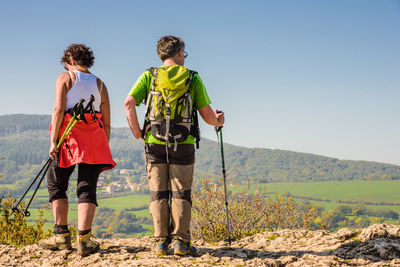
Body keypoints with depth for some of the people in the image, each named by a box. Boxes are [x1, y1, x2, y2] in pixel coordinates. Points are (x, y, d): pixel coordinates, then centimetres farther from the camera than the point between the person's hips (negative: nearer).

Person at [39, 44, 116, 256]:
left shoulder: (65, 77, 5)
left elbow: (58, 109, -8)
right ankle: (84, 239, -11)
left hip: (69, 135, -3)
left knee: (56, 184, 12)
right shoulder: (100, 85, 17)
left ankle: (62, 235, 9)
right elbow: (106, 123, 14)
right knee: (87, 189, 2)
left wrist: (53, 140, -11)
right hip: (94, 139, 3)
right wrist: (104, 149, 19)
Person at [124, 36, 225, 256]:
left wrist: (136, 131, 3)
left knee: (158, 193, 7)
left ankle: (160, 242, 7)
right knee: (180, 194, 6)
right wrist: (217, 121, 23)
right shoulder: (192, 78, 3)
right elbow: (206, 114, 2)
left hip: (155, 143, 1)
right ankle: (181, 241, 3)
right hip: (183, 144, -1)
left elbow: (129, 103, -6)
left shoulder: (149, 76, 6)